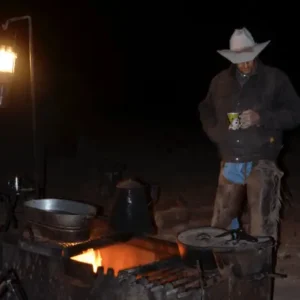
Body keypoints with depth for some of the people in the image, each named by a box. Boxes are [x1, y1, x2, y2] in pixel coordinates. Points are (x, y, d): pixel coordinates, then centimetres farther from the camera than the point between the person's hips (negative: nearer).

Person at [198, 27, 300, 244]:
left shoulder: (275, 79, 0)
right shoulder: (221, 81, 10)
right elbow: (206, 111, 23)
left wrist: (262, 118, -16)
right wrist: (217, 134, 4)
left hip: (262, 163, -4)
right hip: (230, 162, 4)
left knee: (262, 228, -3)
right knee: (221, 224, 12)